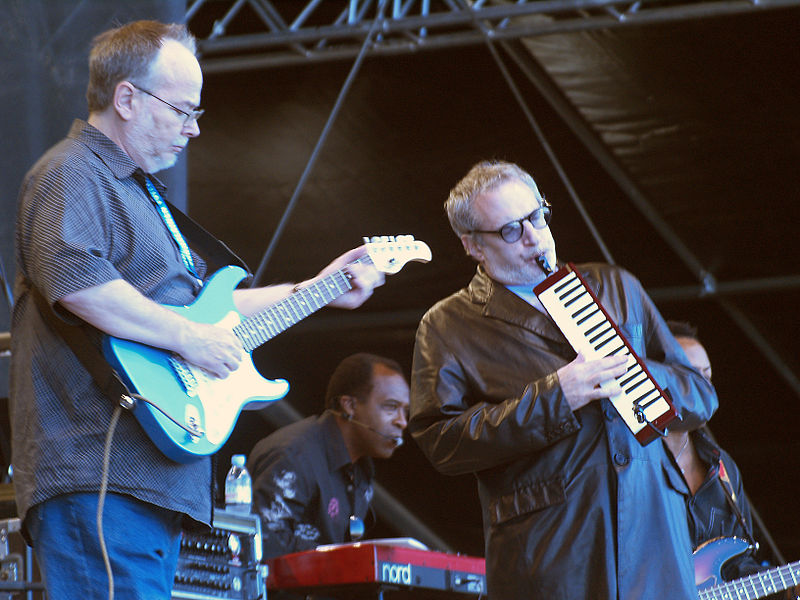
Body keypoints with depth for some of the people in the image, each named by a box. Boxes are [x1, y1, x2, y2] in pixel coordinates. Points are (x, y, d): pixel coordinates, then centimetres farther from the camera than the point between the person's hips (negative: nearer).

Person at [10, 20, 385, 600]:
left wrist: (316, 291, 30)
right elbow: (71, 277, -27)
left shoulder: (139, 189, 26)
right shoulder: (71, 176, -8)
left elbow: (197, 299, 34)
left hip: (155, 481, 11)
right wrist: (187, 336, -22)